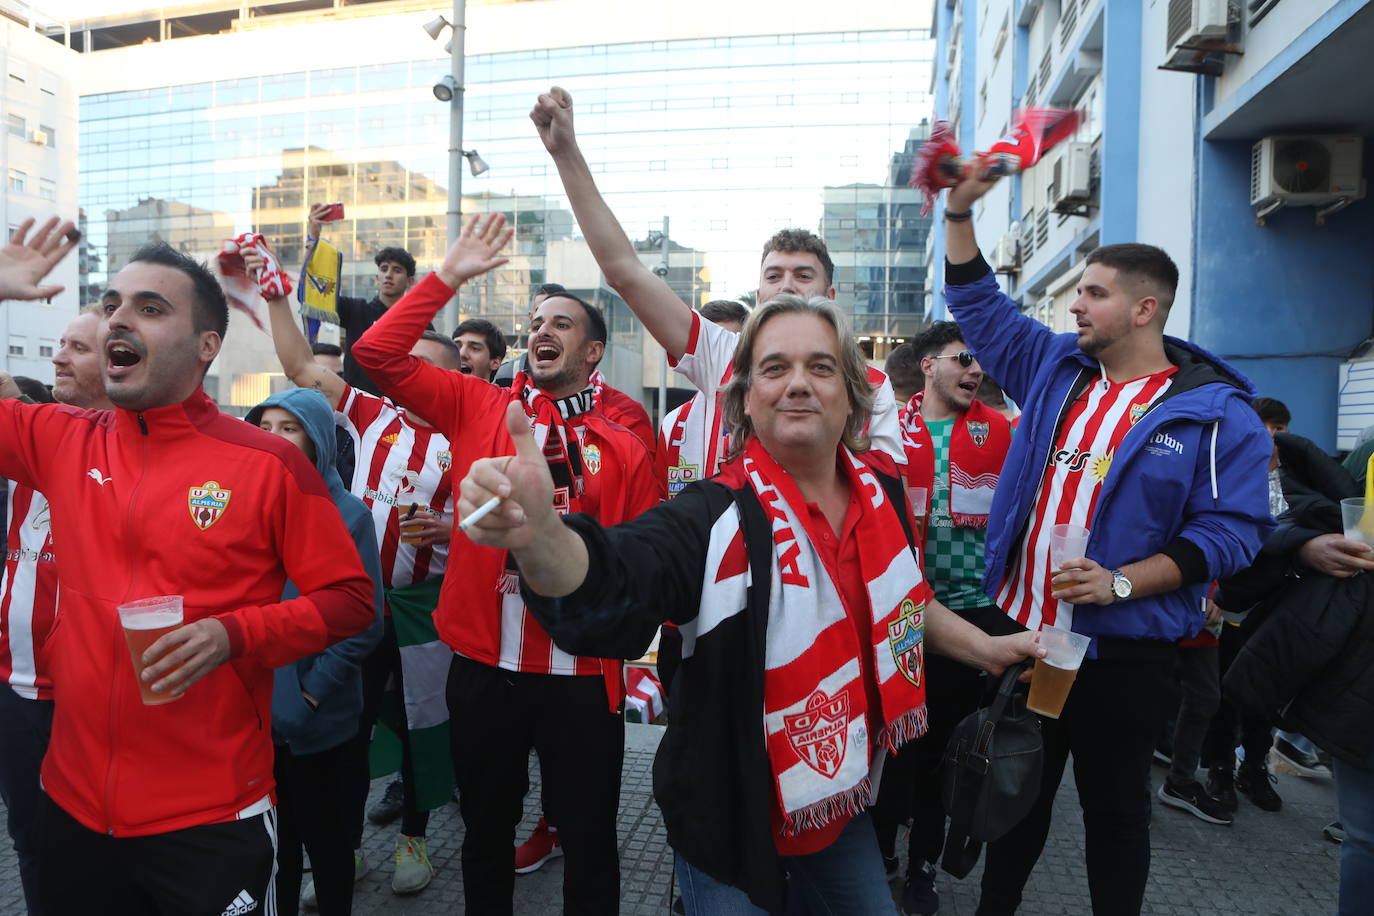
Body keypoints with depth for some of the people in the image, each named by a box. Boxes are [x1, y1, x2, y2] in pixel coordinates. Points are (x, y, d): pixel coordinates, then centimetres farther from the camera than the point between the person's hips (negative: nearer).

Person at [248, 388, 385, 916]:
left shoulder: (347, 514, -9)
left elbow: (364, 620, -11)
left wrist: (314, 687, -14)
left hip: (319, 720, -4)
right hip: (251, 713, 4)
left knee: (326, 839, 13)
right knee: (272, 840, 18)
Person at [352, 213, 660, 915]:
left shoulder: (624, 447, -1)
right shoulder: (476, 407, 2)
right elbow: (377, 354, -1)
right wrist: (448, 276, -3)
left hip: (582, 675, -1)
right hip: (483, 666, 2)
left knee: (588, 839, 14)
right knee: (485, 831, 22)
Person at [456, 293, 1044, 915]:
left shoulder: (882, 486, -5)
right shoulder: (717, 516, -25)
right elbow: (606, 586, -43)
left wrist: (986, 648, 15)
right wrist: (538, 532, -62)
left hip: (842, 801, 6)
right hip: (735, 817, -5)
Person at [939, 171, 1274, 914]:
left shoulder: (1215, 412, -9)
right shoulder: (1055, 366, 4)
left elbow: (1230, 531, -12)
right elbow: (979, 305, 12)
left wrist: (1121, 582, -21)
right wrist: (960, 213, 4)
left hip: (1122, 652, -4)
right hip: (1021, 631, 5)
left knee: (1114, 805, 15)